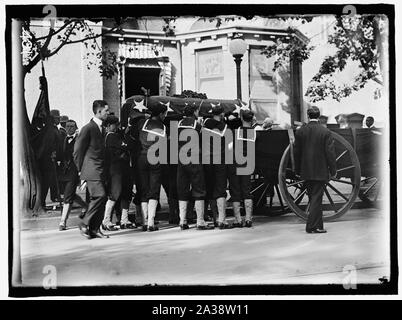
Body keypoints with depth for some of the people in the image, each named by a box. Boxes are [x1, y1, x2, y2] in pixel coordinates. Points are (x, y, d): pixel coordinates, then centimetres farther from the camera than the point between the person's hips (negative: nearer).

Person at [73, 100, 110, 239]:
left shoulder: (102, 128, 17)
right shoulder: (88, 128, -9)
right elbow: (77, 150, -7)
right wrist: (81, 170, -5)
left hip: (100, 170, 8)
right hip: (91, 170, -8)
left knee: (101, 198, 5)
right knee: (100, 195, -17)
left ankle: (94, 229, 10)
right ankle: (85, 224, -5)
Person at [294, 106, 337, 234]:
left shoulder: (300, 132, 0)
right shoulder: (325, 132, -9)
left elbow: (296, 152, 5)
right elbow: (330, 153, -9)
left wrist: (298, 170, 14)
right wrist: (333, 170, 0)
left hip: (306, 171, 4)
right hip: (320, 171, -4)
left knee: (314, 198, 15)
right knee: (316, 198, -1)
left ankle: (318, 225, 22)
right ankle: (312, 226, -3)